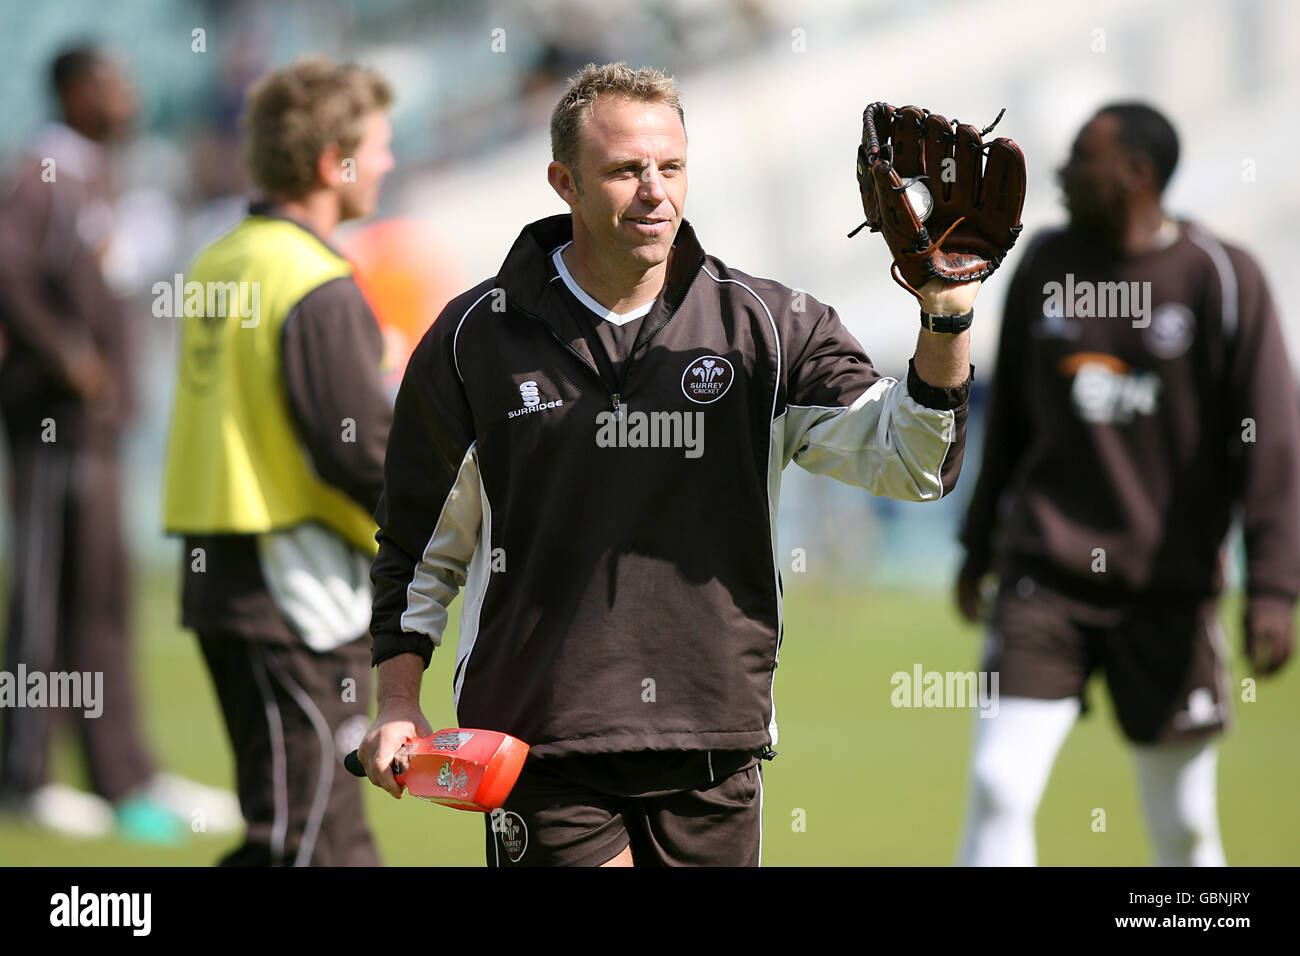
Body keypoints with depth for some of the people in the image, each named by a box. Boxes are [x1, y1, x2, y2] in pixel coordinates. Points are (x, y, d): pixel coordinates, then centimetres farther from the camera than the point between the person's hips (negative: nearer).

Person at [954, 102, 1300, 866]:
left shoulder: (1224, 278, -6)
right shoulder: (1045, 266, 6)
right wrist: (979, 548, 21)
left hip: (1171, 589, -2)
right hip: (1047, 575, 2)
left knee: (1184, 823, 6)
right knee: (1000, 787, -12)